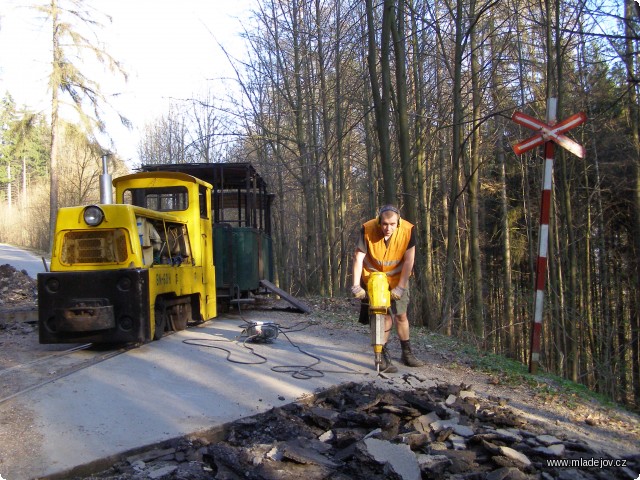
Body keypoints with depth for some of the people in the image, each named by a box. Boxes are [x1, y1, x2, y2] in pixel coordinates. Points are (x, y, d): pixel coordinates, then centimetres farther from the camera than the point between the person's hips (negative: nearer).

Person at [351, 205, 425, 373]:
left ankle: (407, 353, 27)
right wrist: (356, 285, -27)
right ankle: (383, 356, 2)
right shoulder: (368, 229, -26)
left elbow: (409, 261, -18)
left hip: (398, 278, 2)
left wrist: (400, 287, -19)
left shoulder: (407, 230, -23)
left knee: (401, 315, 9)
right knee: (385, 316, -10)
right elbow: (358, 258, -23)